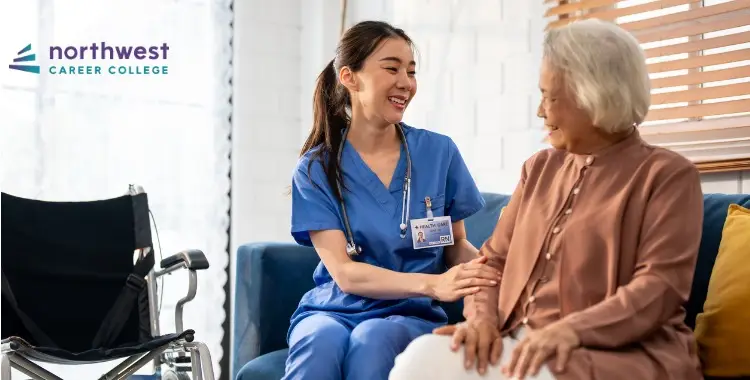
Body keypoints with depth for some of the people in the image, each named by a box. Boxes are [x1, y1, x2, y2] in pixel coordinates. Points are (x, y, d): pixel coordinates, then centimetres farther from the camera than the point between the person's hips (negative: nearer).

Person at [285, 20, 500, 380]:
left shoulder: (439, 152, 2)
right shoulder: (316, 167, -2)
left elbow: (457, 244, 12)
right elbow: (343, 273, -11)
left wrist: (480, 267, -14)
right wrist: (433, 284, -27)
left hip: (411, 315, 1)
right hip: (333, 310, 0)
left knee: (373, 340, -34)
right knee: (320, 343, -36)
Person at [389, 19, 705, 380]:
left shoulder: (668, 175, 1)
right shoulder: (540, 168, 19)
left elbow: (660, 286, -11)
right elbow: (496, 258, 16)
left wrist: (572, 330, -24)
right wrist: (482, 315, -5)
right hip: (523, 342, 5)